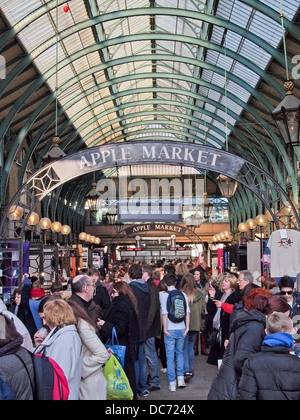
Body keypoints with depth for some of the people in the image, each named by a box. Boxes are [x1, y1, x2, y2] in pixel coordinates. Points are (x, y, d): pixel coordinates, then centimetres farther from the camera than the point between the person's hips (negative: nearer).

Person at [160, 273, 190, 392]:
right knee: (180, 353, 21)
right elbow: (187, 312, 0)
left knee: (170, 357, 6)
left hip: (170, 330, -3)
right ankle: (180, 378, 17)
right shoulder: (183, 294, 3)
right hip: (181, 329, 3)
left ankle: (172, 383, 9)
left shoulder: (164, 295, -7)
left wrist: (165, 329, -8)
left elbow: (165, 313, -13)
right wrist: (187, 327, 5)